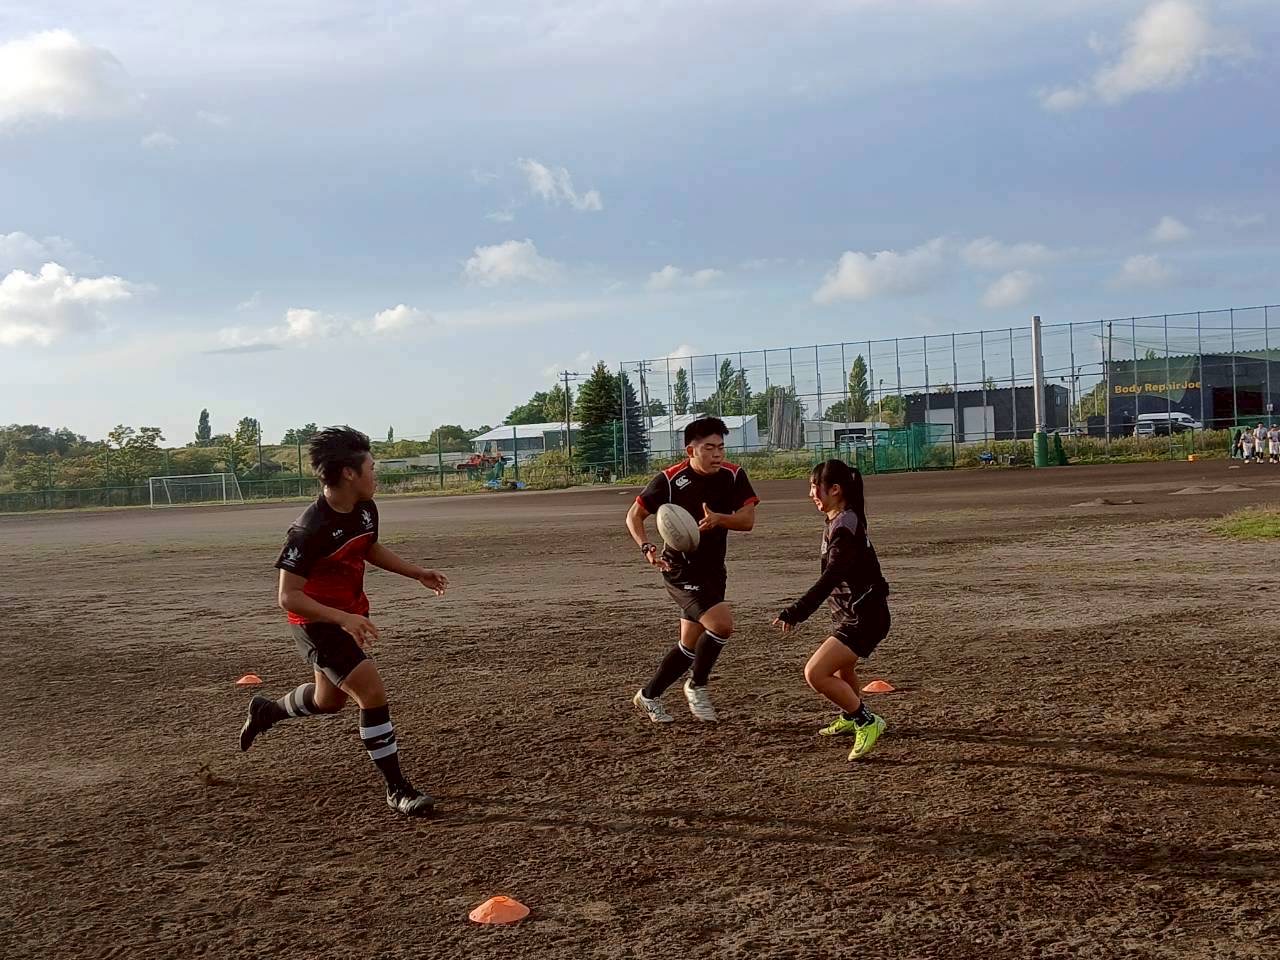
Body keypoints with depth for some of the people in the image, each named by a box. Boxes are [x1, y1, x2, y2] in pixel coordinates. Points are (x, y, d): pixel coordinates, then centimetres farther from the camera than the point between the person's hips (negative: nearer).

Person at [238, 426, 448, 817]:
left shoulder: (366, 509, -4)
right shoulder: (310, 529, -29)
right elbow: (288, 596, -27)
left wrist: (418, 573, 12)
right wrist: (344, 619, -35)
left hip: (349, 614, 9)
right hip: (317, 623, -9)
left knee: (330, 700, 23)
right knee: (373, 693, -16)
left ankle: (266, 710, 52)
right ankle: (398, 790, -3)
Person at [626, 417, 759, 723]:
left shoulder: (734, 475, -5)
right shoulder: (669, 479, -15)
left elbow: (748, 519, -11)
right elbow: (634, 516, -6)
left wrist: (718, 519, -29)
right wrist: (646, 547, -22)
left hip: (713, 571, 6)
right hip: (681, 570, -6)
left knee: (691, 645, 13)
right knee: (721, 623, -24)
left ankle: (648, 696, 31)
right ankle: (697, 686, -1)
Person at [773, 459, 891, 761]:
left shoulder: (844, 527, -23)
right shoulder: (840, 521, 8)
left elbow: (830, 578, -31)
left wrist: (795, 613, -36)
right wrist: (799, 611, 22)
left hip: (864, 617, -11)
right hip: (853, 612, 11)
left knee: (815, 673, -20)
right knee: (841, 667, 32)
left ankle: (867, 723, -5)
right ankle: (851, 718, 57)